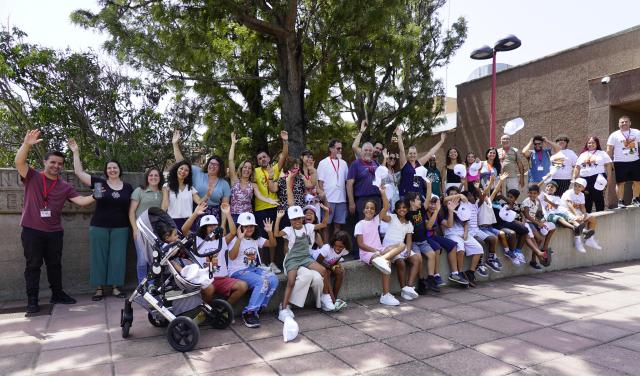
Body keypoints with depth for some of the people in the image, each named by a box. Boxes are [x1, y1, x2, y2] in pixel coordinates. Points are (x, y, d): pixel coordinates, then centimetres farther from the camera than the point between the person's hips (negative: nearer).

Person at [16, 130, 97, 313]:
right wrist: (26, 144, -35)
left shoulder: (65, 187, 7)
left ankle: (57, 294, 26)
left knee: (55, 264, 14)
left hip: (54, 232, 4)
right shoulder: (32, 176, -1)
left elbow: (81, 200, 0)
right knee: (33, 265, 4)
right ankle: (32, 300, 12)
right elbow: (19, 162, -19)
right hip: (32, 230, -4)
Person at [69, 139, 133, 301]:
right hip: (99, 227, -1)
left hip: (120, 228, 1)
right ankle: (99, 288, 15)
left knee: (117, 257, 5)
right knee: (98, 256, 4)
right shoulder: (99, 183, 1)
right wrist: (76, 152, -7)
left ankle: (115, 287, 16)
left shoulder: (128, 187, 6)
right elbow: (79, 172, -2)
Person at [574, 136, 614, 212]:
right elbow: (577, 167, 16)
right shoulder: (582, 155, 18)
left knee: (598, 198, -5)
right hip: (585, 179, 3)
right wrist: (574, 178, 8)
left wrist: (608, 177, -9)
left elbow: (608, 165, 1)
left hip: (598, 178, -3)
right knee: (586, 199, 4)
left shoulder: (602, 154, 8)